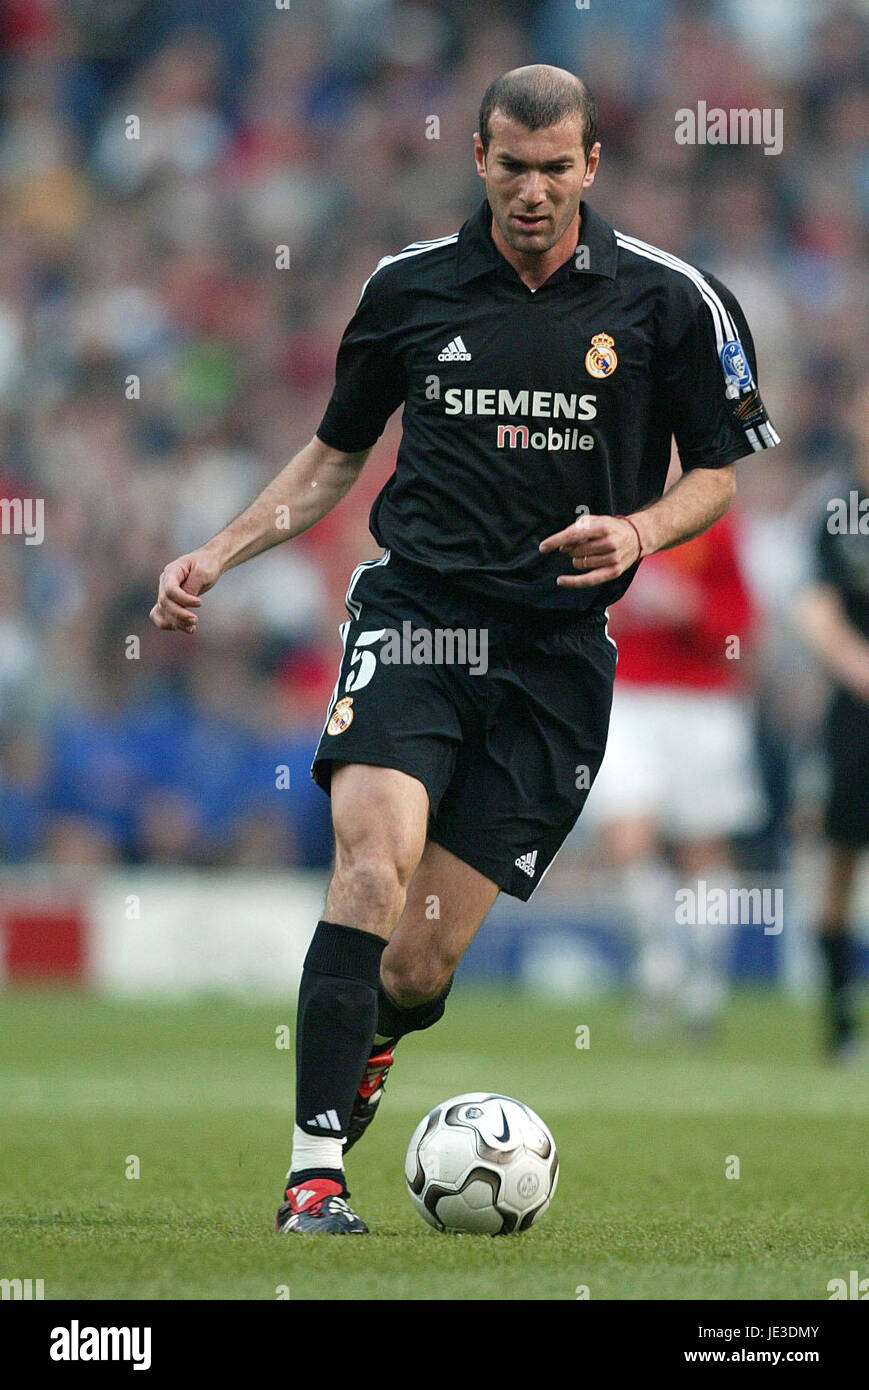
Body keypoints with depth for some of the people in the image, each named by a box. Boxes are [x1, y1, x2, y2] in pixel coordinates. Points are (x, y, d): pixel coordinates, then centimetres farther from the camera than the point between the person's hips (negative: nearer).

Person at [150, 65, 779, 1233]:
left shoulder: (670, 302, 1)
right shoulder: (409, 289, 5)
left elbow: (718, 474, 9)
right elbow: (336, 455, 18)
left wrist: (642, 530, -11)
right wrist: (220, 553, 7)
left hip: (558, 644, 0)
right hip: (415, 609, 0)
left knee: (422, 963, -2)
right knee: (376, 852, -27)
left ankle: (368, 1045, 37)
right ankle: (316, 1172, -27)